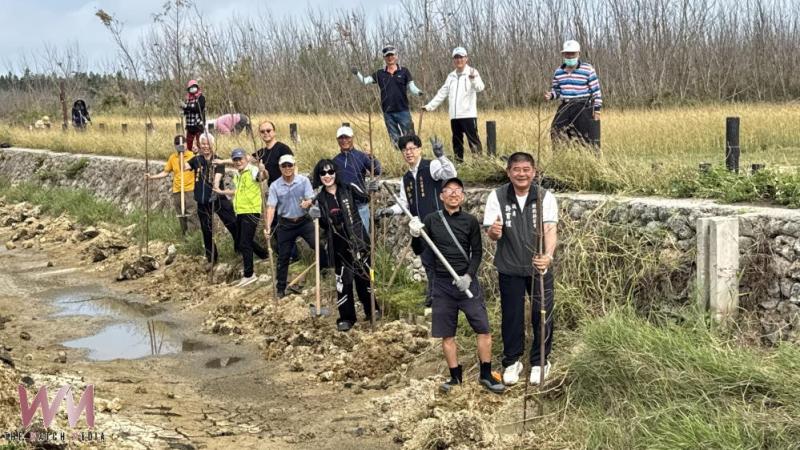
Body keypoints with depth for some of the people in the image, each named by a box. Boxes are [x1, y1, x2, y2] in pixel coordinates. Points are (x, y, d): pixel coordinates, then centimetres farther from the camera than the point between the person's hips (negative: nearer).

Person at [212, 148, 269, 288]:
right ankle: (265, 255, 37)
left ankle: (249, 275, 1)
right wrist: (222, 192, 32)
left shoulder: (253, 171, -12)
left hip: (251, 212, -9)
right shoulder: (237, 174, 14)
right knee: (240, 242, 18)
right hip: (240, 212, 9)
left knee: (244, 244, -9)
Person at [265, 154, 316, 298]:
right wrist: (268, 226, -20)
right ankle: (280, 289, 19)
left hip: (304, 221, -1)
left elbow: (311, 199, -11)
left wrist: (307, 203, -36)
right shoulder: (275, 186, -5)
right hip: (286, 224, 1)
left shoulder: (304, 181, -7)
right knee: (283, 257, 8)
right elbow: (271, 207, -9)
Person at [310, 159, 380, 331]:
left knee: (364, 275, 9)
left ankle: (371, 309, 26)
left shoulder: (349, 189, -5)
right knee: (343, 280, 3)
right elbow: (325, 225, 8)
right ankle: (346, 317, 13)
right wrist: (316, 217, -11)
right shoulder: (320, 199, 2)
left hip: (357, 239, -1)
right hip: (338, 245, 1)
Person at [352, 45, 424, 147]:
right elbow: (365, 81, 1)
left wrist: (418, 92, -21)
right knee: (395, 139, 9)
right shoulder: (380, 74, 7)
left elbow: (411, 87, 0)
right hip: (388, 113, 2)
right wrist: (357, 73, -17)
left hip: (403, 111, -2)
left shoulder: (404, 71, 2)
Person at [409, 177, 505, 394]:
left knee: (484, 329, -4)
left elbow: (477, 253, 1)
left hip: (467, 281, -1)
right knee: (447, 334, 6)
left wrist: (469, 275, -13)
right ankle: (455, 376, 20)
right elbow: (419, 251, 1)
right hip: (442, 284, 1)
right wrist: (415, 236, -20)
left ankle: (486, 375, 9)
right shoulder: (431, 220, 1)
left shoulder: (470, 221, 0)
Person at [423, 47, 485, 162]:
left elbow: (480, 88, -21)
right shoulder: (451, 76, 15)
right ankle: (458, 162, 18)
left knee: (473, 140, -9)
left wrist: (473, 79, -43)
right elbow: (442, 93, 20)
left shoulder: (472, 72, -3)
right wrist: (429, 106, 13)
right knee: (457, 141, 11)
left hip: (468, 115, -6)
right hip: (454, 116, 6)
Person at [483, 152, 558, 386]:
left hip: (539, 267, 0)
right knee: (511, 316, 11)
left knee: (543, 315, 6)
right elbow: (491, 234, -11)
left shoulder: (546, 198, -11)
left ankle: (539, 361, 27)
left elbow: (550, 230, -22)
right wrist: (494, 231, -36)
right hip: (509, 268, 1)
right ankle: (512, 361, 30)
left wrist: (548, 255, -41)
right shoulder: (497, 197, -9)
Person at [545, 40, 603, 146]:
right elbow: (556, 89, 20)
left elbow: (596, 91, -3)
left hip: (583, 108, -5)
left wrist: (597, 110, -6)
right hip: (565, 107, 5)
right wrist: (551, 95, -3)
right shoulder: (558, 72, 9)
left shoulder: (588, 70, -5)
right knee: (556, 133, -4)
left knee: (584, 138, -6)